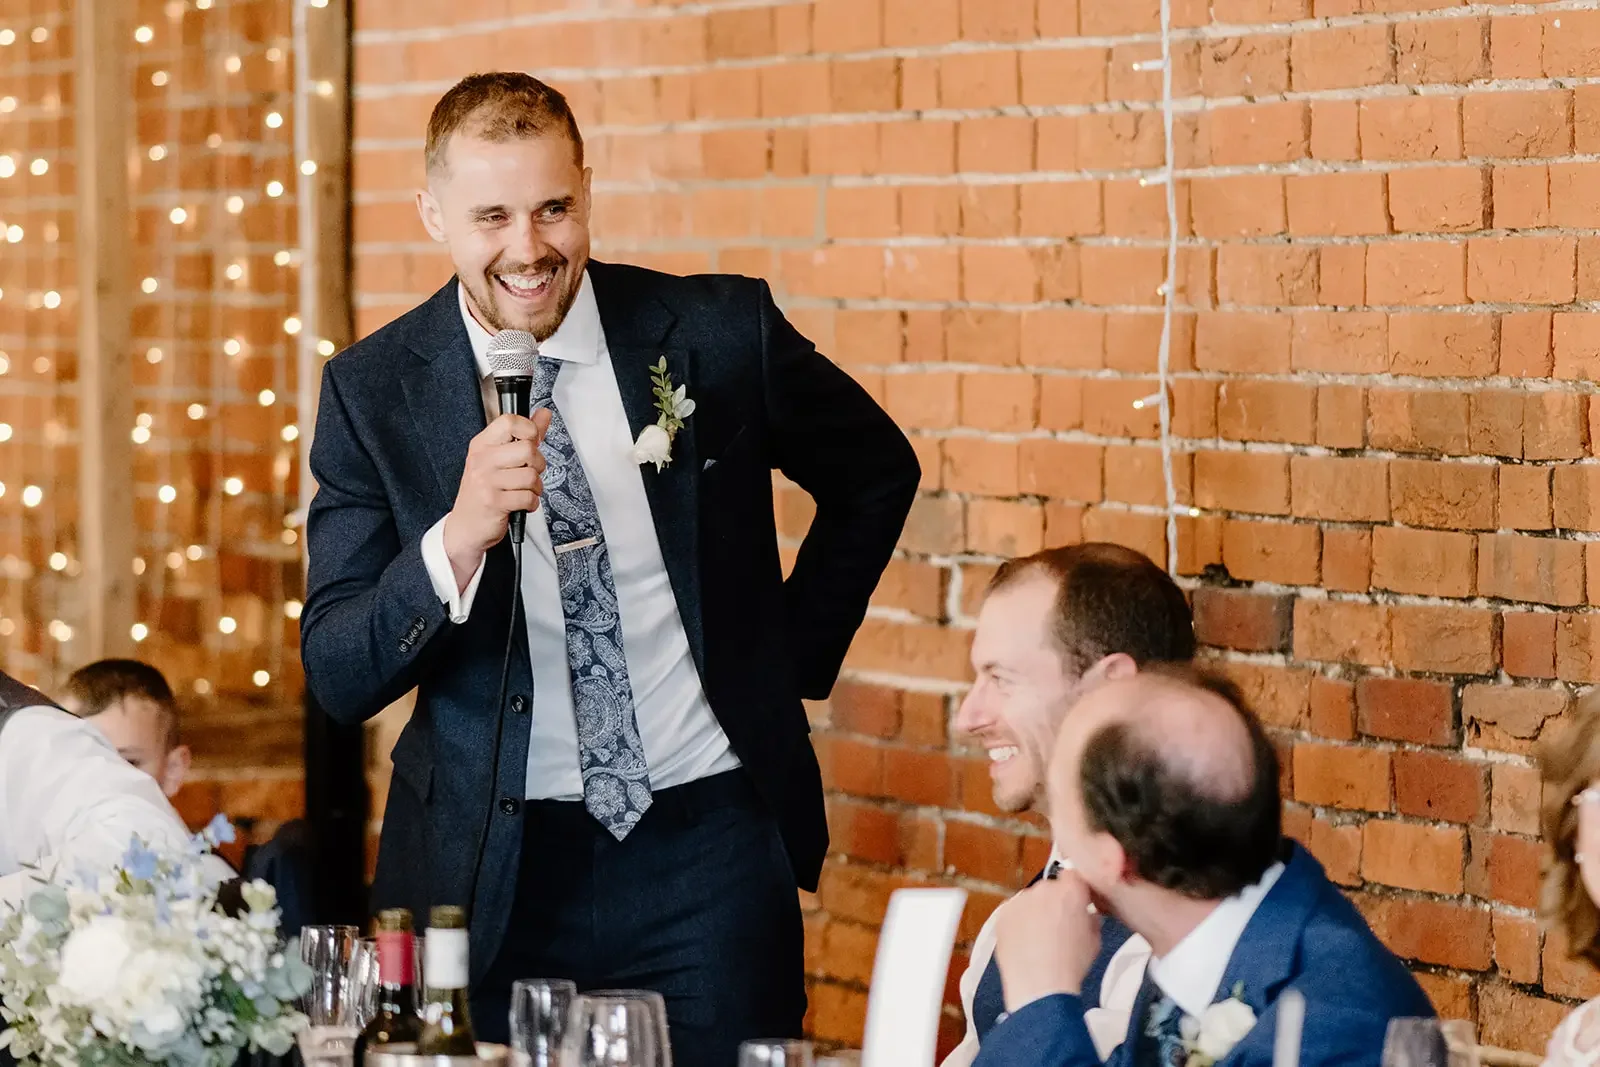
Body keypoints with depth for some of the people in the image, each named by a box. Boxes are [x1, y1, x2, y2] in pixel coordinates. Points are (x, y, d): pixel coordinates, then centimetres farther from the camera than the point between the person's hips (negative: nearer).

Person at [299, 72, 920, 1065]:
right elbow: (339, 677, -9)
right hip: (494, 869, 0)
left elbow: (877, 472, 14)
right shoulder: (374, 389, -4)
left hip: (710, 846, 0)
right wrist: (461, 535, -25)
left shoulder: (719, 333, -4)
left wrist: (792, 658, 8)